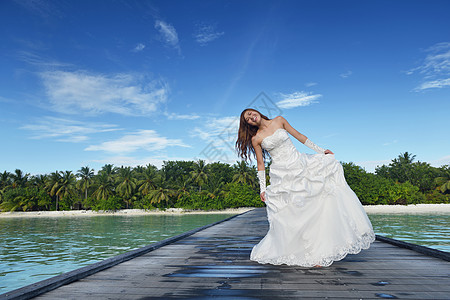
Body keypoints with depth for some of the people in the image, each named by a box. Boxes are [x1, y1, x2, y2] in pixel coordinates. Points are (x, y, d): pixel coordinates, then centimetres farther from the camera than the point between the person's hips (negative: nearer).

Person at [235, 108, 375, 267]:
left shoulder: (279, 120, 6)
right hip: (282, 175, -3)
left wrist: (320, 150, 12)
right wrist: (262, 188, 0)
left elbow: (299, 136, 11)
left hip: (300, 164, 3)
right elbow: (260, 164, 3)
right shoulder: (256, 139, 0)